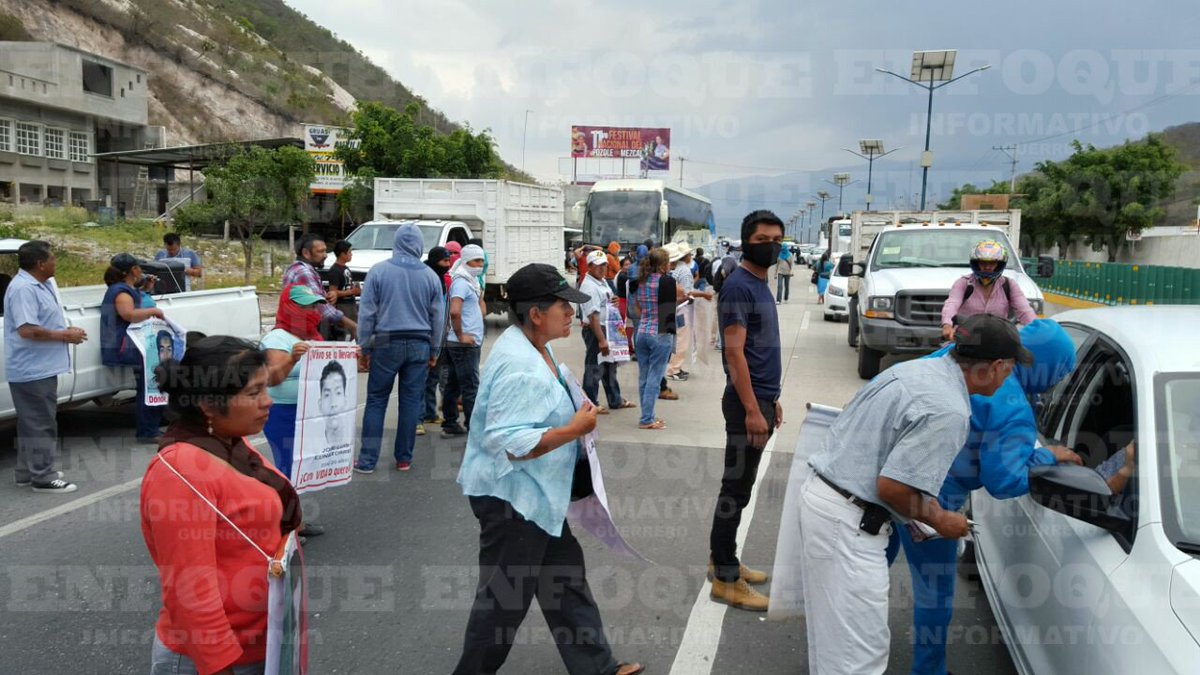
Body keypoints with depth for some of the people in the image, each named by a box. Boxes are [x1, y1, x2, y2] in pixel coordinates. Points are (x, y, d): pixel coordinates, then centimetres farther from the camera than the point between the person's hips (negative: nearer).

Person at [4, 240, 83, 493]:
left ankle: (26, 471, 27)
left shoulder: (41, 284, 12)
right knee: (41, 423, -4)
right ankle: (42, 477, 2)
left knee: (32, 422, 17)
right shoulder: (23, 288, -20)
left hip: (40, 367, 11)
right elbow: (27, 330, -27)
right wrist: (65, 335, -19)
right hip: (33, 369, -11)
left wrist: (68, 330, 4)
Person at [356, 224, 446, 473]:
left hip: (386, 343, -2)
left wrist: (364, 347, 4)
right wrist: (434, 351, 16)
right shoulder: (430, 276, 2)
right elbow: (438, 317, 7)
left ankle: (367, 460, 6)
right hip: (419, 345, 2)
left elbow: (367, 312, -4)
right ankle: (404, 458, 15)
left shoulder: (379, 271, -4)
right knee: (411, 401, 8)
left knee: (376, 401, 6)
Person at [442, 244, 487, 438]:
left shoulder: (470, 281, 17)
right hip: (465, 344, -10)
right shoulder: (461, 282, -14)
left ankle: (450, 425, 21)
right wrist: (461, 335, -21)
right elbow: (454, 311, -28)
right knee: (471, 387, -5)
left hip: (466, 342, 10)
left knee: (453, 385, 14)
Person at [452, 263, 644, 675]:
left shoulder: (532, 346, 6)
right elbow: (507, 442, -32)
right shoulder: (520, 367, -27)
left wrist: (574, 417, 8)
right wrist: (575, 429, -26)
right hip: (510, 498, -11)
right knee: (505, 597, 6)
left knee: (565, 580, 18)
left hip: (532, 494, 11)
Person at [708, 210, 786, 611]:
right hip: (747, 402, -10)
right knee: (736, 489, -3)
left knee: (739, 486, 16)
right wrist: (752, 409, -22)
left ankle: (722, 560, 27)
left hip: (761, 398, 10)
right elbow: (735, 353, -20)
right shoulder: (738, 287, -14)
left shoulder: (761, 285, 15)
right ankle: (726, 579, 5)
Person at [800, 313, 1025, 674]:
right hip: (848, 523, -10)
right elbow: (891, 487, -23)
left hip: (820, 494, 10)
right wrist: (939, 520, -3)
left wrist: (923, 506, 19)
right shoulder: (948, 411, -19)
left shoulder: (915, 368, 10)